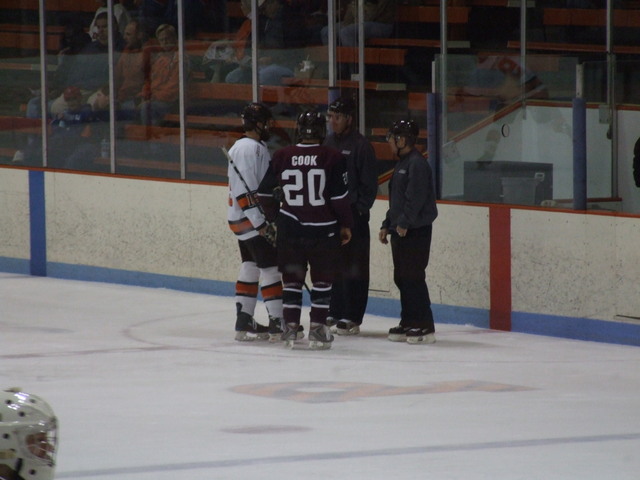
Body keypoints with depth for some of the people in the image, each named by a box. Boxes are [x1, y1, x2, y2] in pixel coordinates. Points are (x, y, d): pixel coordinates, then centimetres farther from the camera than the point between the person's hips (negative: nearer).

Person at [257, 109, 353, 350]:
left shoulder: (282, 156, 0)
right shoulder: (333, 158, -8)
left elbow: (265, 192, 7)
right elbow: (340, 196, -8)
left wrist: (274, 218, 21)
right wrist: (345, 224, 4)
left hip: (290, 228, 2)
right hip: (323, 229, -2)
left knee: (292, 278, 12)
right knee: (322, 280, 7)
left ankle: (290, 327, 10)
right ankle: (317, 330, 4)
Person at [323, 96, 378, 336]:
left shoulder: (360, 145, -7)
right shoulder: (327, 143, 13)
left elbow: (369, 184, -8)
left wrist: (359, 209, -13)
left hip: (353, 216, -7)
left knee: (353, 268, -4)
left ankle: (352, 318, -3)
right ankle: (334, 311, 17)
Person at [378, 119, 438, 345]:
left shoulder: (417, 163, -14)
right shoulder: (402, 164, 19)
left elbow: (416, 198, -22)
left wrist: (404, 223, -23)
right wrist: (387, 225, 21)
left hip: (415, 231, -10)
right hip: (400, 231, 10)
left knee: (413, 277, -11)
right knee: (401, 278, 12)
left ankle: (424, 326, -10)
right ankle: (409, 324, 17)